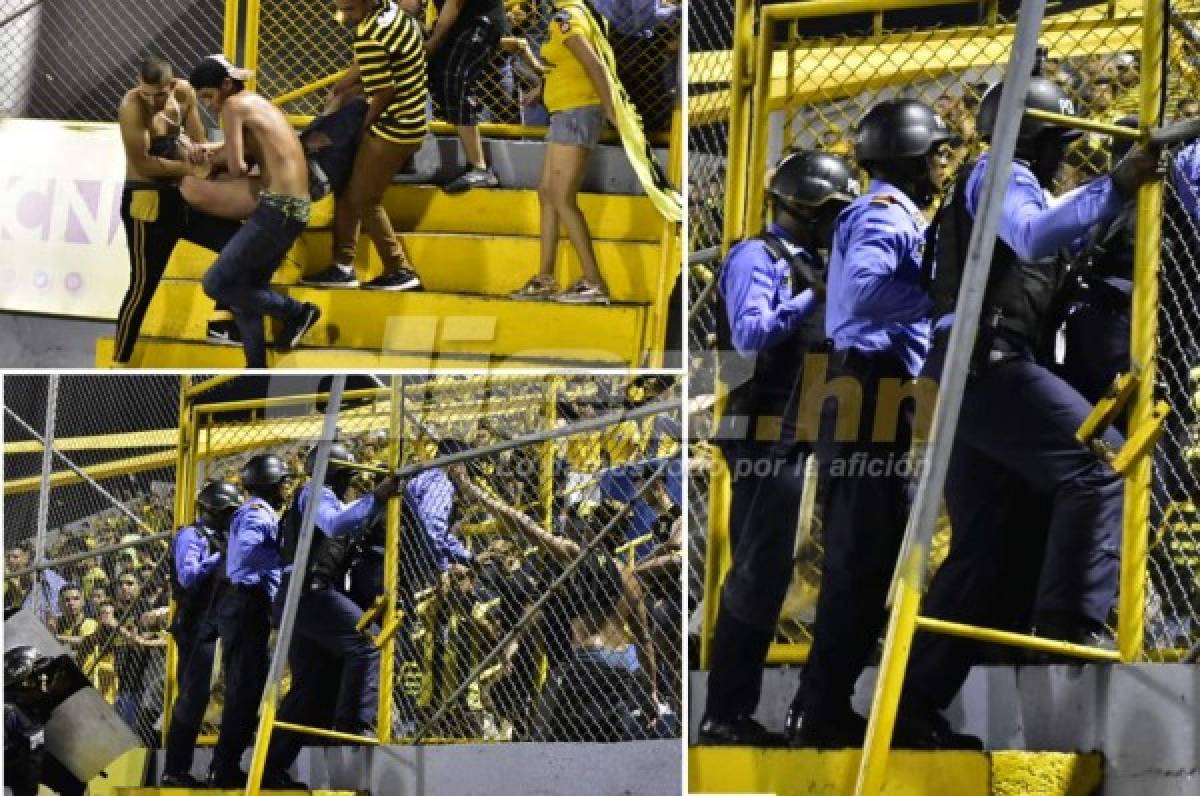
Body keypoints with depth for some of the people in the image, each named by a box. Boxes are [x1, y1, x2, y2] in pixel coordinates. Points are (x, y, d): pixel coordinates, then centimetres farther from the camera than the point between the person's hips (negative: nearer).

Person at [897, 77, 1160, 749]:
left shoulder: (1013, 186, 33)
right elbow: (1033, 235, -20)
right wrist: (1114, 188, -25)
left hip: (978, 371, 10)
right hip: (987, 360, -10)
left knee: (989, 548, 5)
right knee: (1097, 459, -22)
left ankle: (917, 702, 3)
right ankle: (1071, 618, -32)